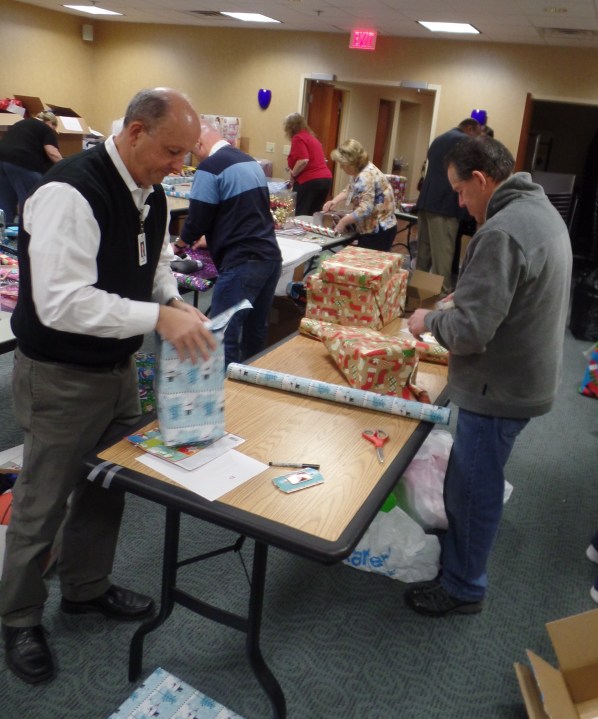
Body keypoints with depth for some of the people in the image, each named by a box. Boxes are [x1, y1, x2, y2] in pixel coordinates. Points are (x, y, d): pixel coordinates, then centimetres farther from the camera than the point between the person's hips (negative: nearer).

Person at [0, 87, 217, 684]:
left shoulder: (150, 193, 2)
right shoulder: (69, 192, -25)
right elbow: (61, 302, -31)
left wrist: (176, 304, -5)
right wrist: (159, 316, -32)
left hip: (118, 367, 8)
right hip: (61, 378, -8)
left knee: (106, 487, 21)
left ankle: (86, 587, 45)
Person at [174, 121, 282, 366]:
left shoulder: (210, 167, -8)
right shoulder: (251, 161, 18)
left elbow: (198, 219, -7)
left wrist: (181, 243, 14)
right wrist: (210, 238, 35)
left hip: (242, 264, -9)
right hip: (271, 257, 9)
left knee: (225, 336, -2)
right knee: (256, 329, 17)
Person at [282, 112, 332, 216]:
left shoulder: (298, 138, -5)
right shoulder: (311, 137, 22)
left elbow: (303, 160, -19)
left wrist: (293, 174, -5)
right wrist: (294, 171, 31)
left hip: (309, 181, -9)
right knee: (313, 216, 10)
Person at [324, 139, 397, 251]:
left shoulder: (366, 177, -23)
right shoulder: (361, 171, 8)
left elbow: (365, 209, -28)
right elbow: (350, 190, 23)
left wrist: (343, 221, -19)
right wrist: (335, 200, 4)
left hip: (379, 231, -10)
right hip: (372, 229, 10)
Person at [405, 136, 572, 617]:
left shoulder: (501, 231, -26)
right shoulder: (543, 211, 8)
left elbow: (470, 329, -28)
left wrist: (428, 320, -10)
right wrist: (462, 301, 9)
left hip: (500, 387, -10)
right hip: (526, 376, 10)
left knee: (473, 491, 8)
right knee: (471, 483, 24)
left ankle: (463, 588, 26)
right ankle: (458, 549, 44)